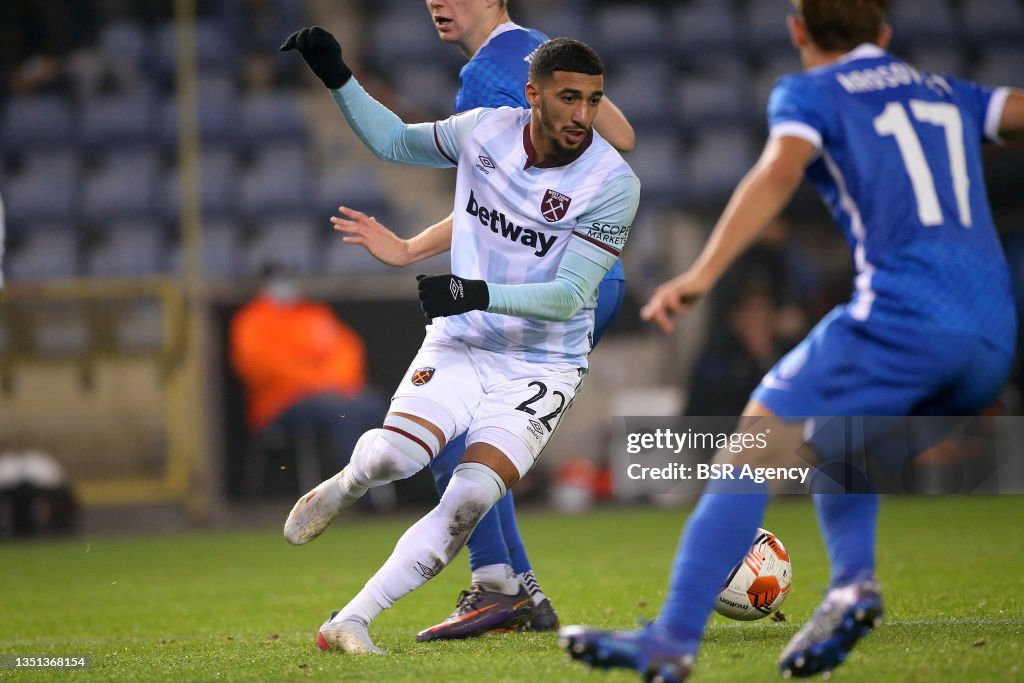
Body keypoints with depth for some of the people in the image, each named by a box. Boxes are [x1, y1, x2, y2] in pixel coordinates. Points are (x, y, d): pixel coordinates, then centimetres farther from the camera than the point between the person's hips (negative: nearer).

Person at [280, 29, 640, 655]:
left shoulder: (613, 183, -15)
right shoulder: (485, 131, -5)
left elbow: (568, 296, -19)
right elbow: (394, 141, 15)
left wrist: (479, 294, -32)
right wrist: (338, 78, 4)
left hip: (541, 365, -2)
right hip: (460, 345, 2)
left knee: (472, 497, -24)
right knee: (391, 457, -24)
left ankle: (351, 621, -17)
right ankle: (344, 486, 14)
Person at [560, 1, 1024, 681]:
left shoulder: (809, 93, 9)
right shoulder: (945, 92, 26)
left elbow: (780, 171, -10)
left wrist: (702, 273, -21)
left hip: (903, 313, -6)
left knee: (752, 450, -4)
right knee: (837, 452, 26)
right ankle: (853, 582, -1)